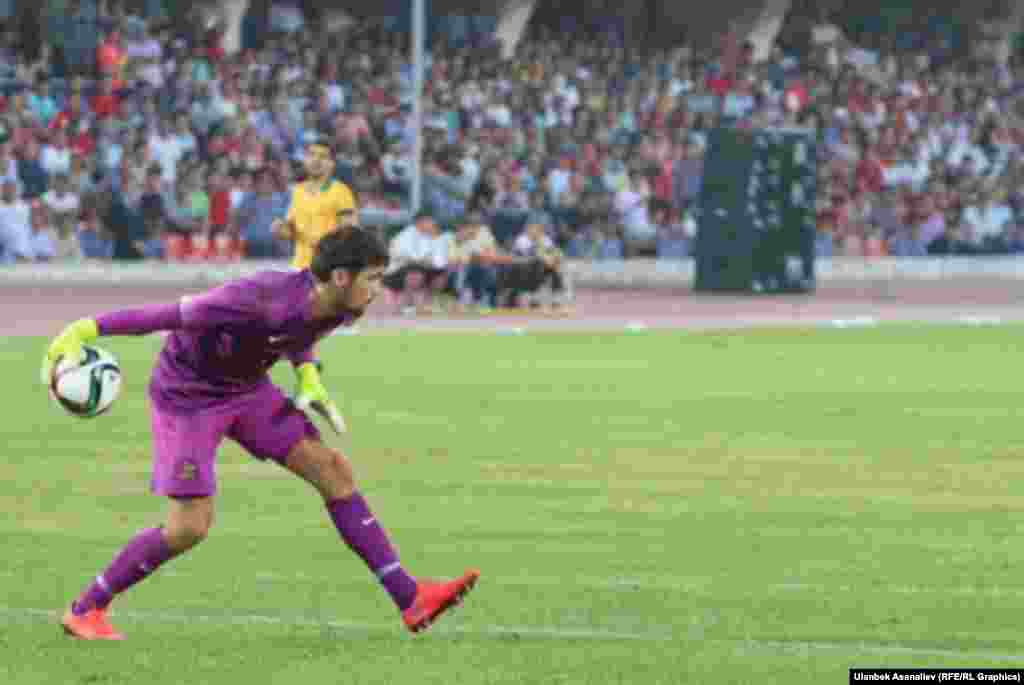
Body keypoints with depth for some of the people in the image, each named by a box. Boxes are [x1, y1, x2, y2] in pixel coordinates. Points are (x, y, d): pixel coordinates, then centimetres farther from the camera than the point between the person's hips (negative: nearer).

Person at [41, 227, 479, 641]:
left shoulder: (338, 308, -12)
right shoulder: (261, 303, -37)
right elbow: (169, 315, -32)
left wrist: (308, 376, -2)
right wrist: (84, 332, -28)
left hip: (246, 388, 8)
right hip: (187, 395, -8)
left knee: (333, 470, -2)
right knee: (189, 527, -12)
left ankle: (411, 600, -1)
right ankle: (85, 611, 7)